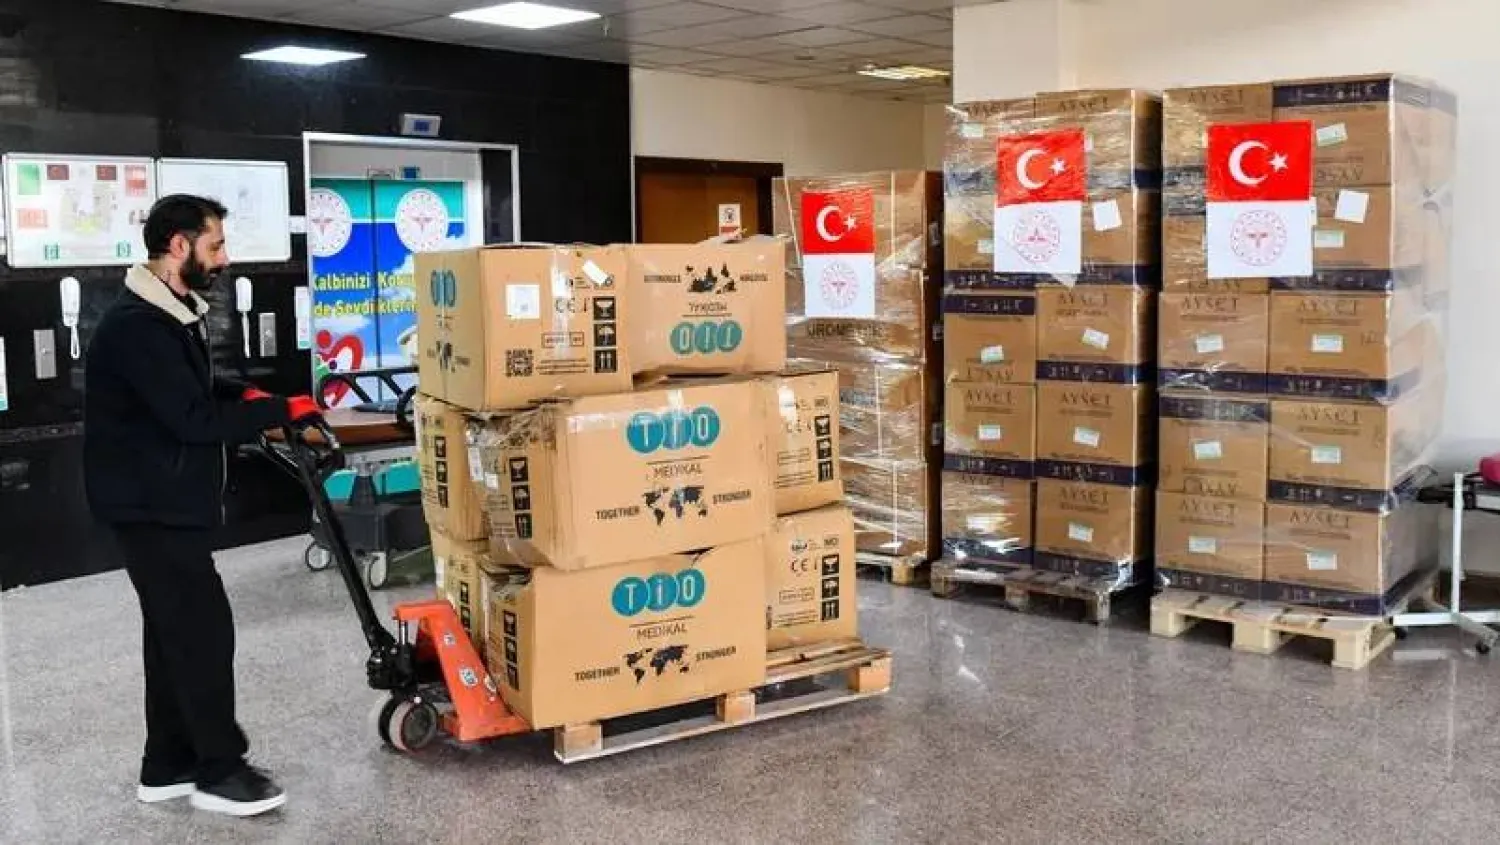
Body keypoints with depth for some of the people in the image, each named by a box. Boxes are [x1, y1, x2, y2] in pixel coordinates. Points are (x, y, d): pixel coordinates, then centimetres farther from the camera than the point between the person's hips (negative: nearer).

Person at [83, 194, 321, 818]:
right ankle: (220, 771, 5)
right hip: (152, 506, -11)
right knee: (203, 629, -6)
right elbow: (193, 418, -26)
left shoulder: (174, 313, 12)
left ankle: (168, 766, 23)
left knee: (175, 630, 14)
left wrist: (245, 396, 6)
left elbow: (198, 386, 26)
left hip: (173, 500, 11)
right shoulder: (135, 326, -22)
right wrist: (281, 412, -19)